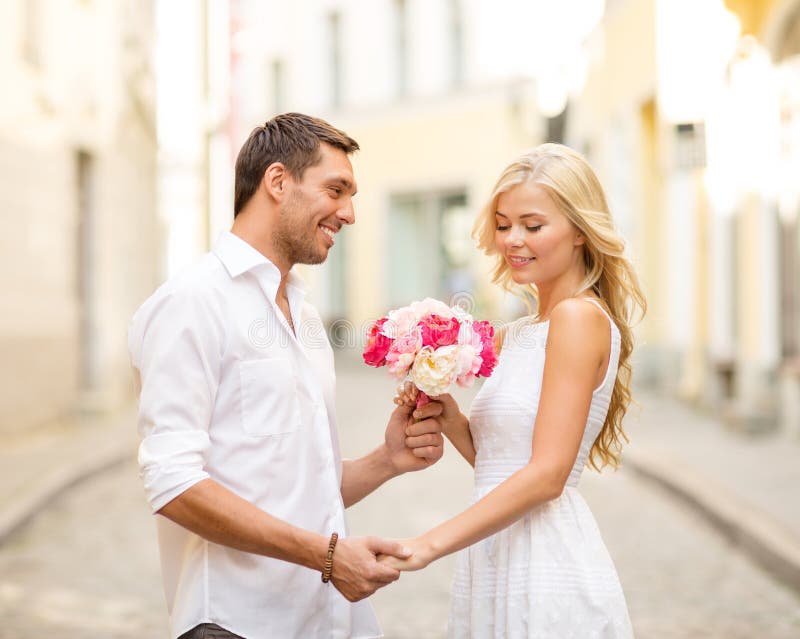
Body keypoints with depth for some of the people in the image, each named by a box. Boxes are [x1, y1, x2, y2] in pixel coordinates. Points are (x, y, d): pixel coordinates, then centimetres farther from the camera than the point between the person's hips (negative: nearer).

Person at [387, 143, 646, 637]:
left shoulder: (581, 317, -13)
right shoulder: (514, 337, 11)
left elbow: (547, 474, -20)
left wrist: (429, 545, -21)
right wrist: (448, 417, -2)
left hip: (547, 567, -8)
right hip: (496, 566, 8)